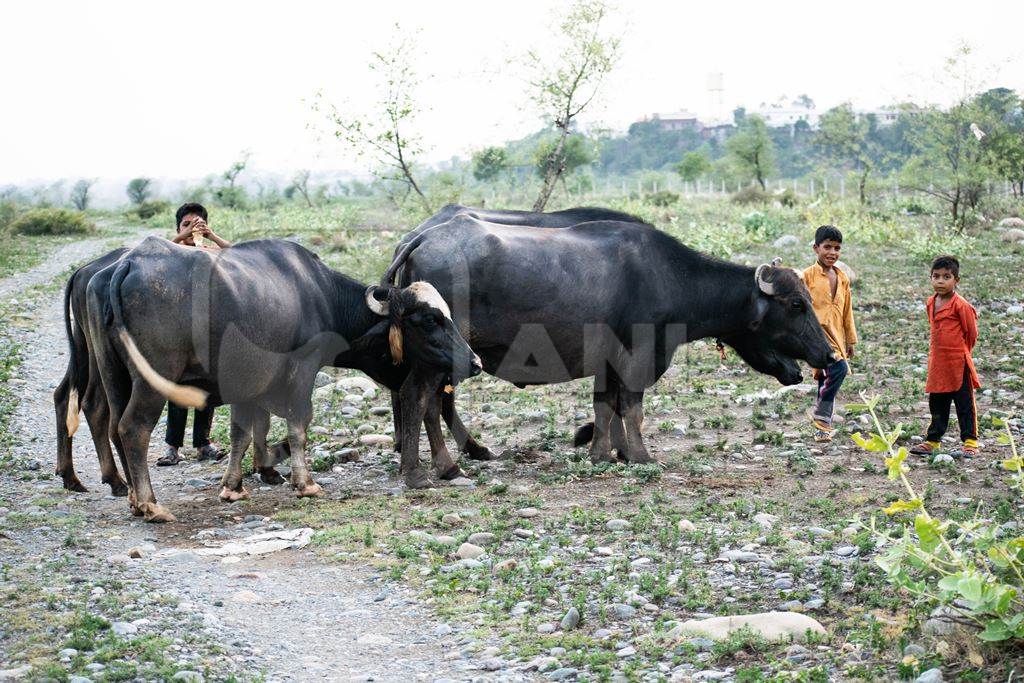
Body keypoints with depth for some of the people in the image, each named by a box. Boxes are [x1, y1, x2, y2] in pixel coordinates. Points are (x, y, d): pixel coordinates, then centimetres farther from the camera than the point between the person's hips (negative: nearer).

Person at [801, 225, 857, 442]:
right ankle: (820, 415, -14)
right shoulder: (808, 276, -5)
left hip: (835, 335, 7)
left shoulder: (842, 279, 14)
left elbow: (847, 311, 21)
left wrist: (850, 340, 21)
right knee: (839, 368, -27)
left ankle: (822, 428, 22)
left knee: (826, 381, 12)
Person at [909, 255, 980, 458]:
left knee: (964, 403, 1)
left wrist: (961, 352, 6)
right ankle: (932, 441, 22)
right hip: (937, 362, 7)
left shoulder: (960, 305, -14)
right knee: (937, 404, 14)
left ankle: (970, 442, 6)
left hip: (958, 363, -7)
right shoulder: (931, 303, 8)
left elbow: (971, 332, -6)